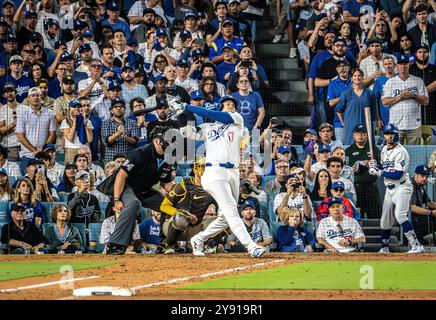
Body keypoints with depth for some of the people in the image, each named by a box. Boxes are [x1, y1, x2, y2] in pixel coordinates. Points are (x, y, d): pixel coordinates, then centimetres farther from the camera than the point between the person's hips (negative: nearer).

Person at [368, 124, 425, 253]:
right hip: (389, 189, 9)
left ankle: (417, 246, -30)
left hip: (402, 187, -9)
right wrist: (376, 166, 0)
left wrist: (379, 172, -16)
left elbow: (397, 174, -22)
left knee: (400, 215, -26)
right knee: (385, 218, 12)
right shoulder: (384, 149, 13)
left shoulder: (401, 151, -15)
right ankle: (384, 248, 28)